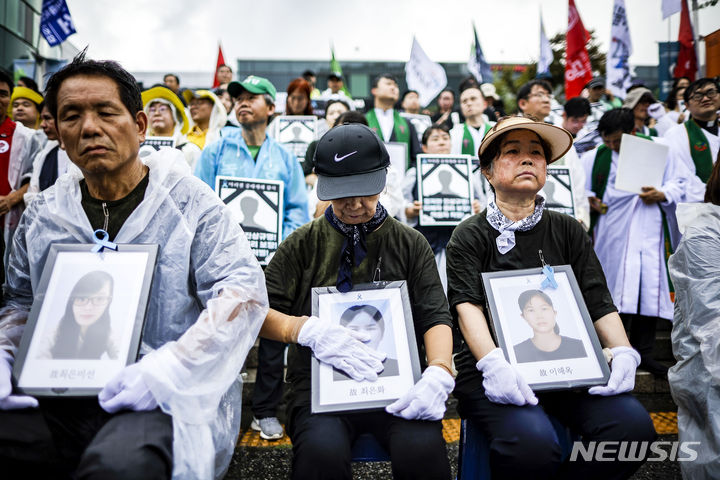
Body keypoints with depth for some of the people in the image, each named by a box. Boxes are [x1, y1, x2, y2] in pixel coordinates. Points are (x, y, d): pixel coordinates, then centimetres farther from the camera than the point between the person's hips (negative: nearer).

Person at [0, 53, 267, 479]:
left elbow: (244, 292, -12)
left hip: (167, 399, -4)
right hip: (58, 401, 5)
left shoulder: (190, 203, -3)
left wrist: (168, 368, -22)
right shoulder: (44, 214, 12)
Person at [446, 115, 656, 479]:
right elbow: (468, 308, -10)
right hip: (495, 370, -4)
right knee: (532, 443, -31)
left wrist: (623, 353, -10)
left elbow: (600, 302, 9)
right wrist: (493, 364, -28)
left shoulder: (568, 231, 16)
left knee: (633, 426, -21)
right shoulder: (470, 236, 4)